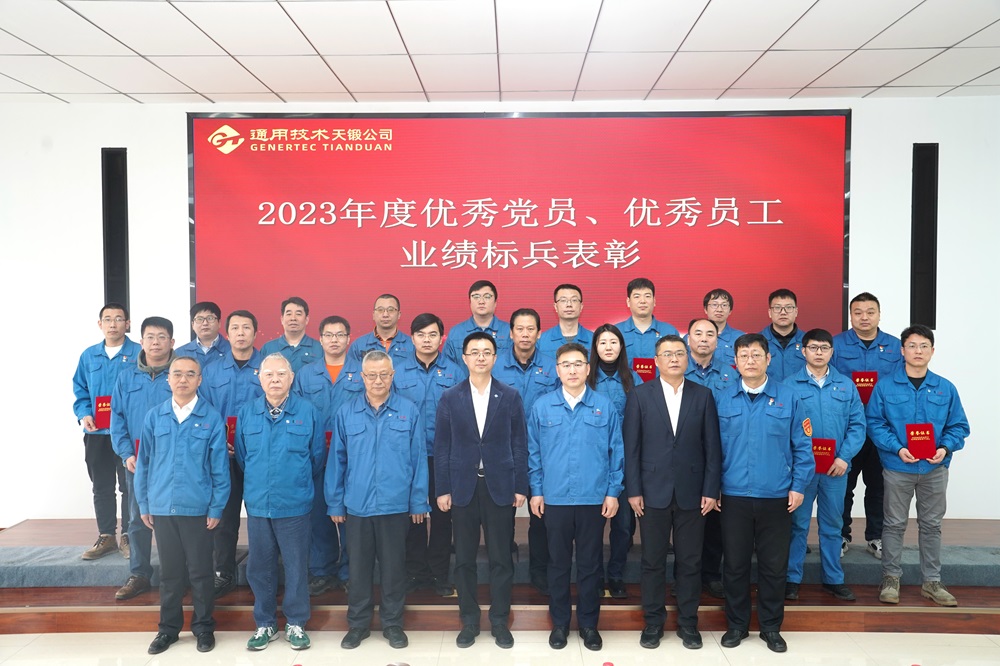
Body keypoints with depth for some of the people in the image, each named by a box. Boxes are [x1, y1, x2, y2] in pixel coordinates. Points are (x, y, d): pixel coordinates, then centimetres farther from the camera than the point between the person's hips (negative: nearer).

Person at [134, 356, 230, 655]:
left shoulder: (212, 418, -6)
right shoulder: (154, 416, 2)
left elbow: (220, 468, -5)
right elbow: (144, 463, 7)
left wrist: (216, 508, -7)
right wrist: (143, 504, 6)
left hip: (198, 508, -2)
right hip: (162, 507, 2)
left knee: (200, 571, 8)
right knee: (169, 571, 14)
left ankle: (204, 627, 24)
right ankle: (168, 627, 30)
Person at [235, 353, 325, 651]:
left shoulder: (308, 412, -6)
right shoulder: (246, 414, 1)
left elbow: (317, 457, 3)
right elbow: (242, 457, 11)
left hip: (294, 505, -2)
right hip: (257, 504, 2)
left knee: (296, 566, 8)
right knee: (259, 567, 12)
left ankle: (295, 623, 24)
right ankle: (265, 623, 28)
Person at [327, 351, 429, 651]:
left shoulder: (409, 412, -4)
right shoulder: (346, 413, 0)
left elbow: (419, 459, -2)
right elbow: (336, 460, 4)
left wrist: (419, 502, -3)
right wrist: (334, 503, 3)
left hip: (396, 505, -1)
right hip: (356, 505, 1)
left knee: (393, 567, 11)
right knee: (358, 567, 13)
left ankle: (393, 623, 27)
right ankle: (358, 623, 30)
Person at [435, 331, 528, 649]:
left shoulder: (510, 396, 1)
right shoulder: (450, 397, 2)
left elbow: (519, 444, 2)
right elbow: (441, 447, 2)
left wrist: (521, 487, -2)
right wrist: (443, 489, -2)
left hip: (500, 487, 0)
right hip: (463, 487, 1)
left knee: (501, 558, 7)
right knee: (464, 558, 9)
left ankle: (499, 621, 22)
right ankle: (469, 620, 24)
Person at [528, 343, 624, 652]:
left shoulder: (605, 406, -1)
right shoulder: (542, 406, 0)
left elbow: (616, 451, 2)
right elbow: (533, 452, 4)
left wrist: (613, 491, -2)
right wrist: (536, 491, 2)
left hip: (594, 499, 0)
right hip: (554, 498, 0)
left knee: (590, 564, 10)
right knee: (558, 563, 11)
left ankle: (589, 623, 26)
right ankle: (560, 623, 26)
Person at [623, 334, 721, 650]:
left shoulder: (703, 396, 3)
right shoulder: (640, 395, 0)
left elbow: (712, 447, 2)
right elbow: (631, 447, -1)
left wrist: (711, 490, -3)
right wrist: (633, 490, -6)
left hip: (692, 493, 1)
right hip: (653, 492, -1)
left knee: (690, 561, 10)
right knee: (653, 561, 8)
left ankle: (688, 622, 25)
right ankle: (653, 622, 23)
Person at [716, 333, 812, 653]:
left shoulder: (788, 398, -1)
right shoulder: (722, 400, 1)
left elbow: (802, 447, 1)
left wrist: (798, 486, -4)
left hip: (777, 497, 0)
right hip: (734, 496, 1)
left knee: (774, 566, 10)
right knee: (735, 564, 9)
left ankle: (771, 627, 27)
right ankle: (737, 624, 26)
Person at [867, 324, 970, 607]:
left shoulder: (946, 389, 1)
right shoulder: (885, 386, -6)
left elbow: (959, 426, 4)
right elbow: (874, 423, -7)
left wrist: (945, 448, -14)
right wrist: (897, 448, -19)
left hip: (935, 468, 2)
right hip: (898, 468, -2)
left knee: (931, 525, 13)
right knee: (894, 524, 8)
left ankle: (931, 581, 26)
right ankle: (891, 578, 21)